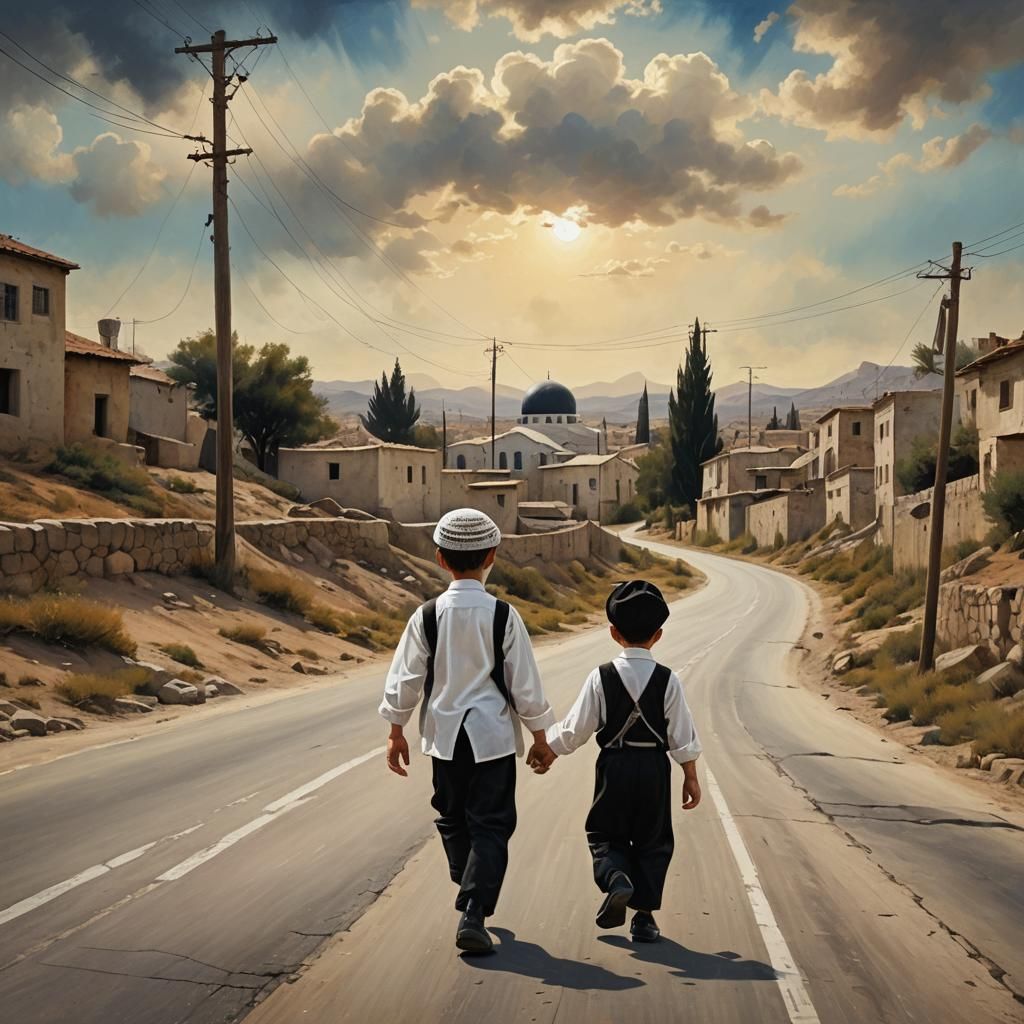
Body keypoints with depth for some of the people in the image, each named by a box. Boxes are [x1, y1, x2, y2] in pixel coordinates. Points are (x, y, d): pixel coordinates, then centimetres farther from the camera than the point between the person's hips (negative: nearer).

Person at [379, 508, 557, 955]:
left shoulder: (427, 615, -6)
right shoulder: (503, 616, -11)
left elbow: (404, 678, -1)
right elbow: (525, 683, -6)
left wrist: (396, 731, 11)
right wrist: (540, 737, 5)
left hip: (444, 735, 3)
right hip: (493, 735, -3)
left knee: (453, 820, 19)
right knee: (490, 825, 2)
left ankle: (472, 900, 33)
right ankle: (473, 914, -9)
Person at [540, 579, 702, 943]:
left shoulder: (601, 677, -7)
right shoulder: (667, 680, -5)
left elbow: (575, 729, -2)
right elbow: (682, 736, -1)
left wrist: (549, 751, 14)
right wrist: (690, 778, 9)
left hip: (613, 766, -1)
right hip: (654, 768, 1)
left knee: (604, 833, 15)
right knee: (652, 841, 13)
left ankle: (616, 877, -14)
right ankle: (644, 915, 12)